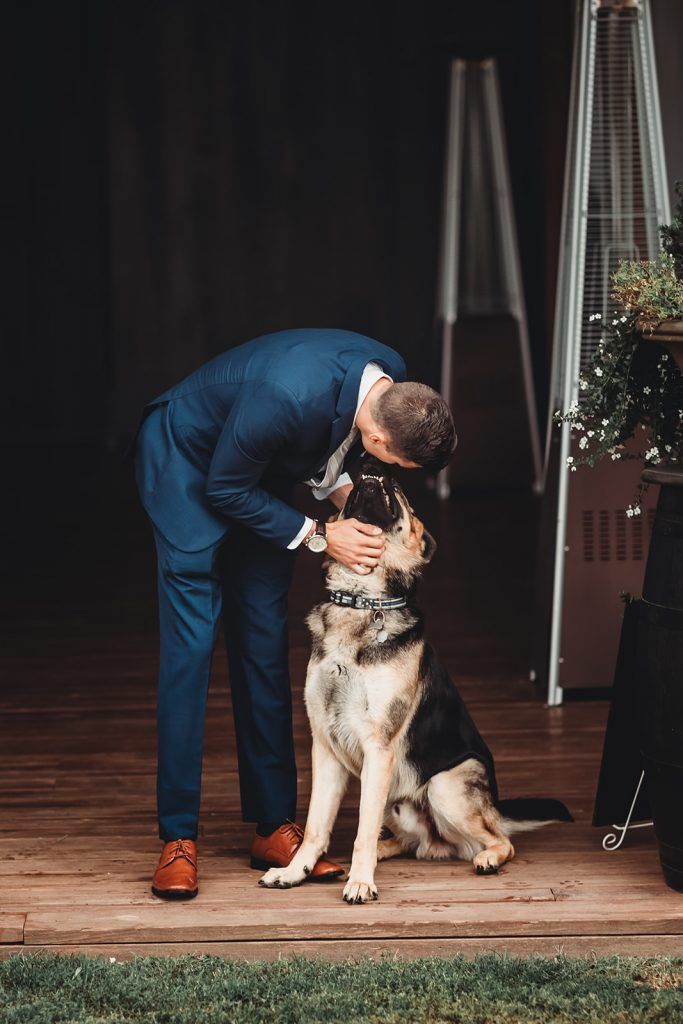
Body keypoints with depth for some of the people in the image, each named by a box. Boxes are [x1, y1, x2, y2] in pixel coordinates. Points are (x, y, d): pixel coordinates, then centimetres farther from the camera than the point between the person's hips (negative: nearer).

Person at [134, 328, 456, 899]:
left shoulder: (392, 378, -18)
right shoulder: (288, 398, -41)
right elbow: (224, 489, -24)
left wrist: (341, 489, -13)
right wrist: (319, 536, -23)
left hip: (261, 470, 7)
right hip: (189, 463, -7)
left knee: (265, 646, 3)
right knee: (191, 644, -12)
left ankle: (275, 828, 7)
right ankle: (179, 838, -9)